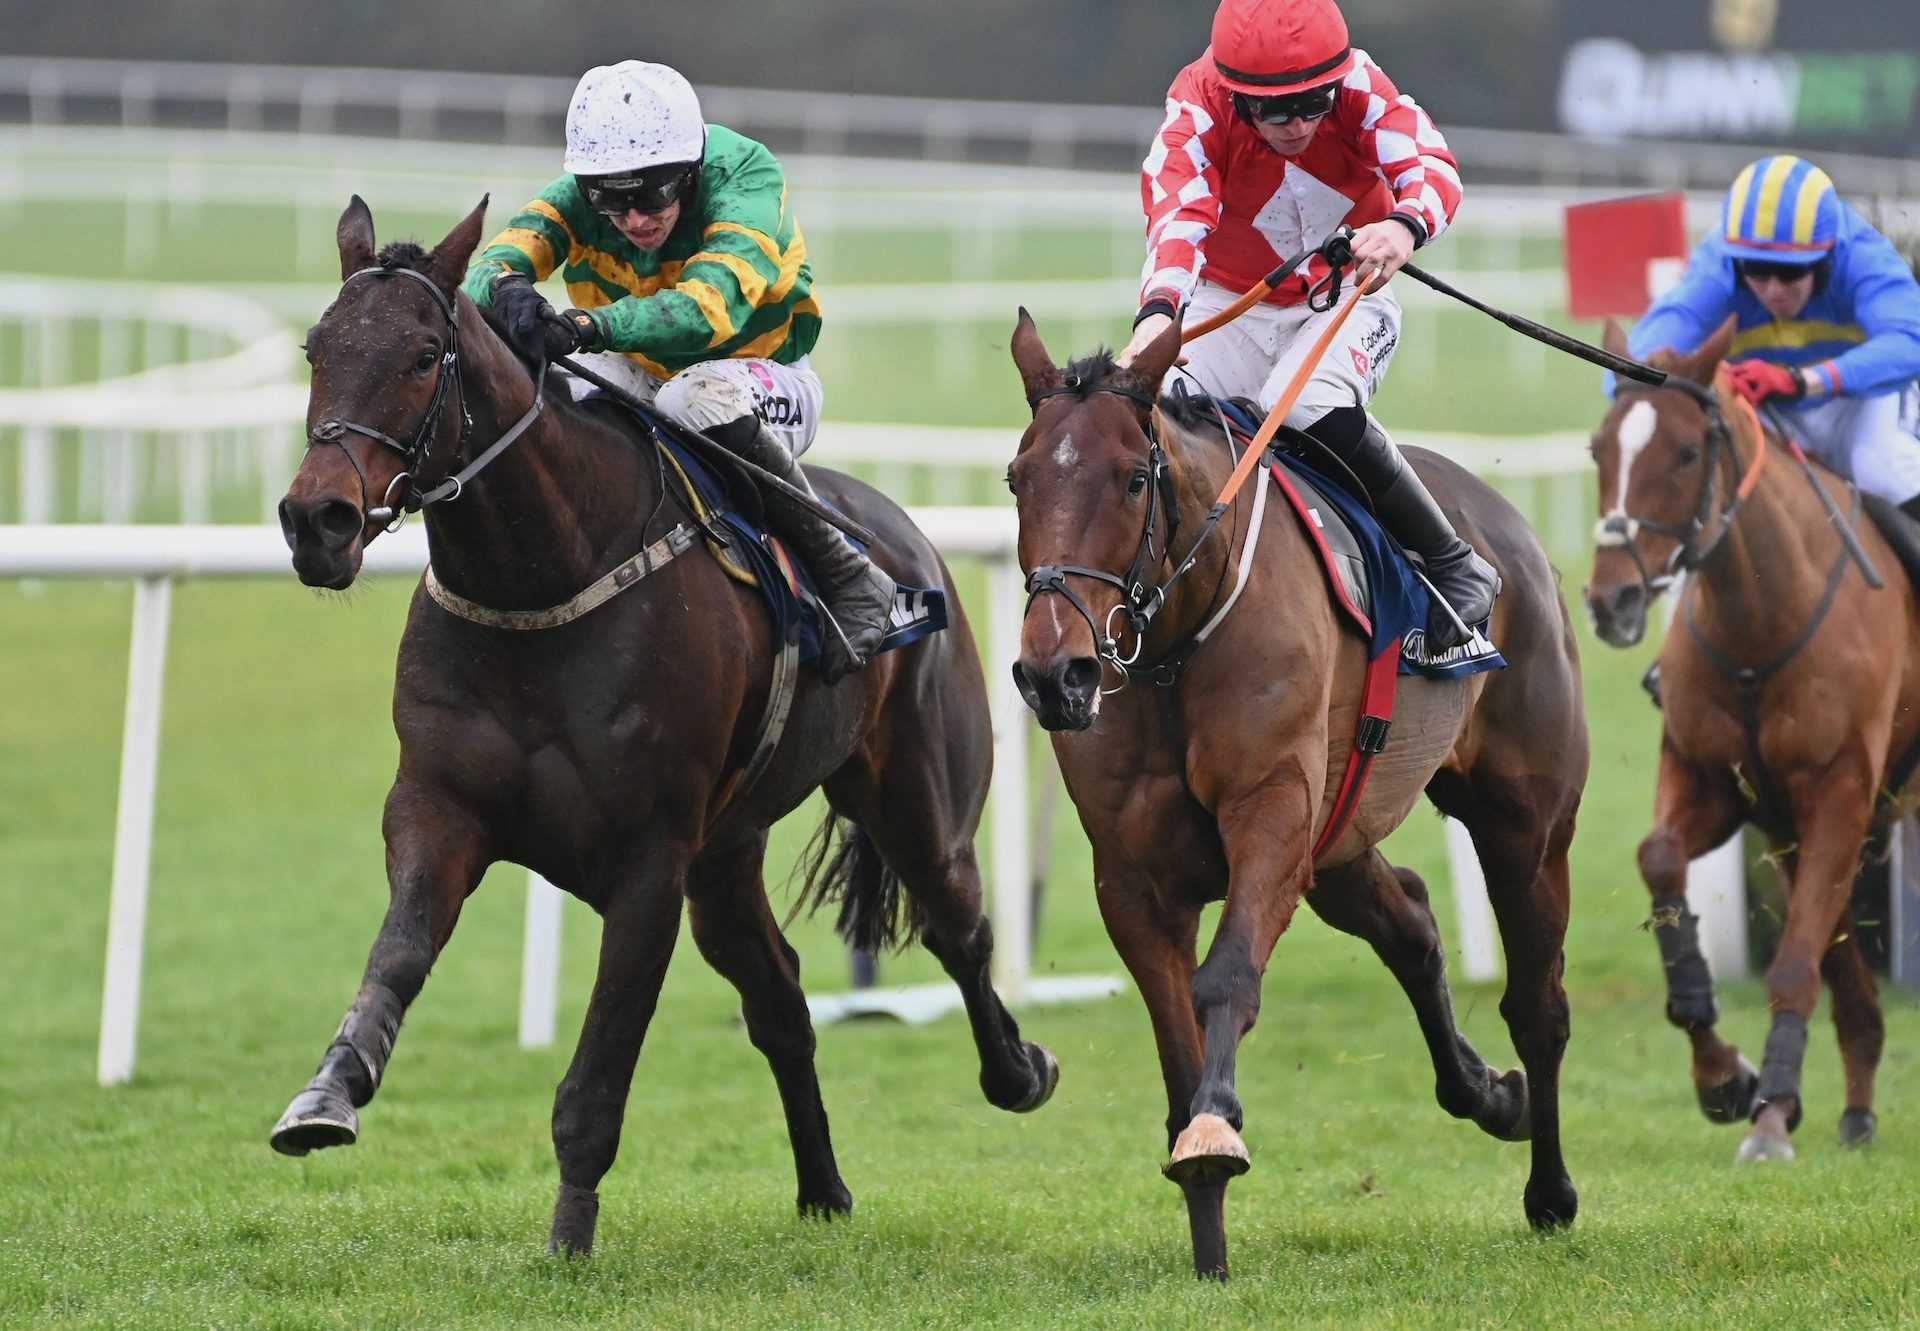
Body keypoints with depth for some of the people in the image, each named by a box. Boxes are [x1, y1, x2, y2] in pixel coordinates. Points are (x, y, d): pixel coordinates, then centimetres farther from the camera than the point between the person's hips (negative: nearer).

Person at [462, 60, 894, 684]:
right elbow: (489, 266, -30)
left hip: (764, 379, -4)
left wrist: (588, 326, -62)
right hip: (642, 377, 4)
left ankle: (848, 577, -25)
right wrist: (505, 290, -57)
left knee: (695, 398, -40)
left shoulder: (746, 180, -29)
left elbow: (711, 303, -46)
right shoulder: (575, 201, -16)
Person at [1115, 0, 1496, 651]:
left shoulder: (1359, 84, -20)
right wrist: (1158, 310, -60)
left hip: (1348, 296, -1)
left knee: (1306, 405, -33)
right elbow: (1176, 211, -39)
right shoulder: (1197, 108, -22)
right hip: (1232, 304, 1)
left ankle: (1455, 565, -18)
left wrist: (1404, 225, -60)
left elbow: (1430, 164, -35)